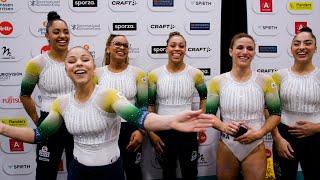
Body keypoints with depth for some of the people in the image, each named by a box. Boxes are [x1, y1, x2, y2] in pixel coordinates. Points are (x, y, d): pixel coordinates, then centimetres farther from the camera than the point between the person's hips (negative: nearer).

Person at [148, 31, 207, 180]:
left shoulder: (195, 74, -5)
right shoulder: (155, 74, -4)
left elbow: (204, 97, 12)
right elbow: (149, 105, 0)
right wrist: (151, 133, -3)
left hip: (188, 131, 0)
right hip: (162, 132, 1)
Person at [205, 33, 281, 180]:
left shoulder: (265, 81, -3)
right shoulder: (217, 82, -3)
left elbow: (275, 114, 2)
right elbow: (209, 115, 2)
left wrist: (259, 133, -13)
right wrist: (223, 126, -17)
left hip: (255, 149, 0)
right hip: (226, 148, 1)